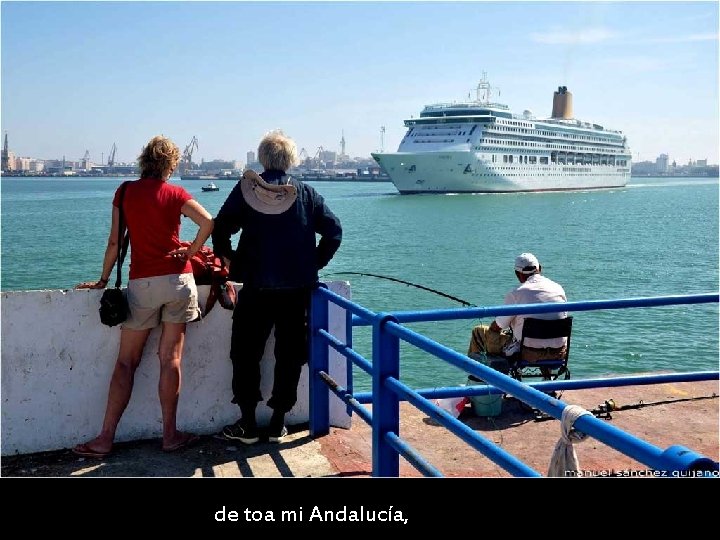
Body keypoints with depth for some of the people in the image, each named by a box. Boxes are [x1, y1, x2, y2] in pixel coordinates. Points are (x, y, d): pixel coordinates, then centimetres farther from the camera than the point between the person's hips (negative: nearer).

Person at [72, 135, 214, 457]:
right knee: (171, 359, 4)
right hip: (178, 279, 0)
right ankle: (170, 435, 8)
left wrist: (103, 280, 13)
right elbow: (208, 222, -9)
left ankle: (105, 439, 4)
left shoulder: (126, 192, 6)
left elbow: (114, 242, 5)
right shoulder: (175, 193, 4)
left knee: (126, 361, 5)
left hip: (142, 283, 0)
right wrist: (191, 253, 3)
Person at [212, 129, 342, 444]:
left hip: (256, 288, -1)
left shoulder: (246, 190, -1)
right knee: (290, 355, 10)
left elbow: (220, 229, -2)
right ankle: (278, 424, 14)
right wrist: (314, 264, 8)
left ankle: (247, 424, 14)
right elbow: (333, 231, 1)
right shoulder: (305, 194, 2)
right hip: (297, 288, 1)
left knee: (246, 353, 11)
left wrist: (229, 259, 11)